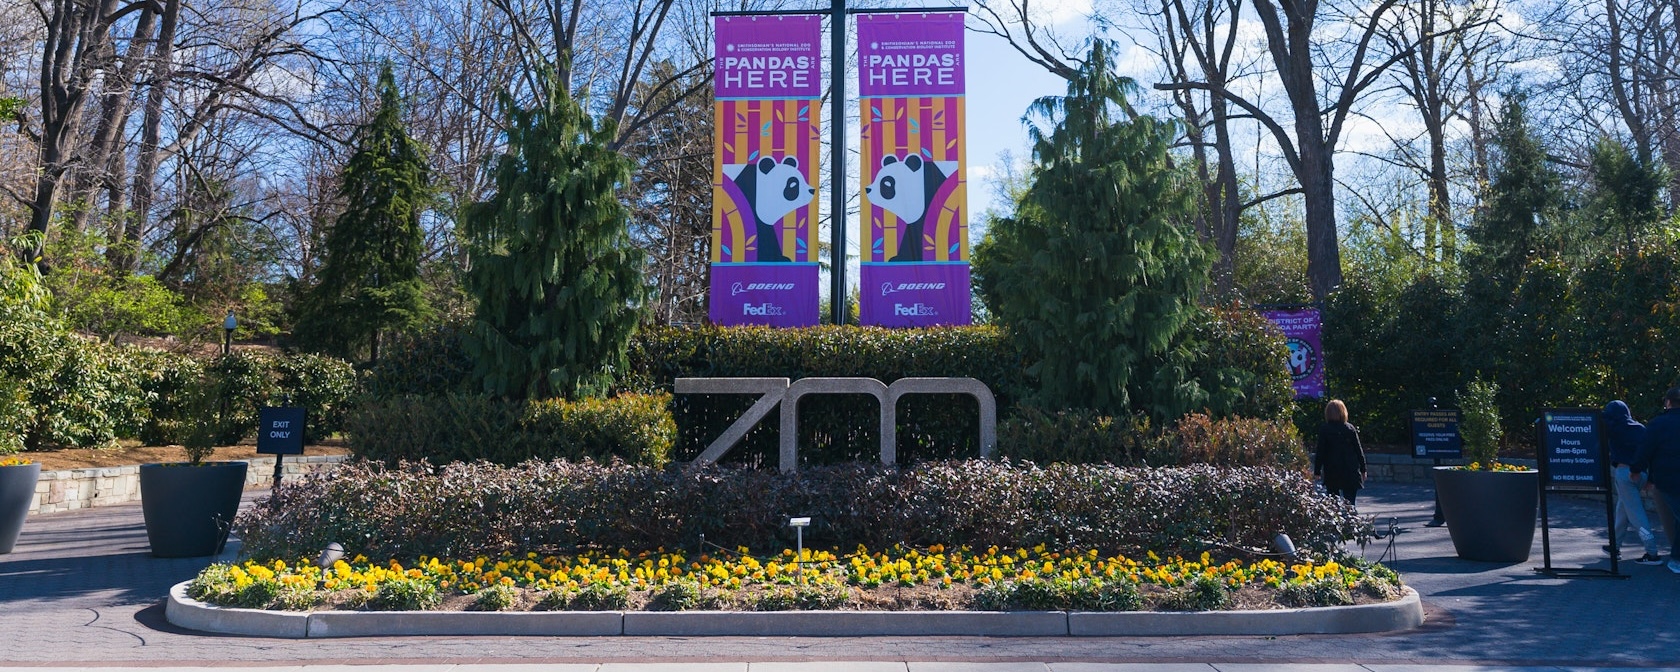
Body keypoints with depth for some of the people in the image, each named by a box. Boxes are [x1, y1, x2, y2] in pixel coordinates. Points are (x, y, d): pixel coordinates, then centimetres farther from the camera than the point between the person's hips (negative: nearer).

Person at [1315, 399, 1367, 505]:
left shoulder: (1324, 430, -5)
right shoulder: (1351, 429, -1)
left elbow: (1320, 452, -4)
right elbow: (1359, 450, 3)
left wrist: (1317, 471, 1)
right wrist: (1363, 469, 11)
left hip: (1332, 474, -1)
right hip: (1350, 472, 1)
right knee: (1349, 502, 2)